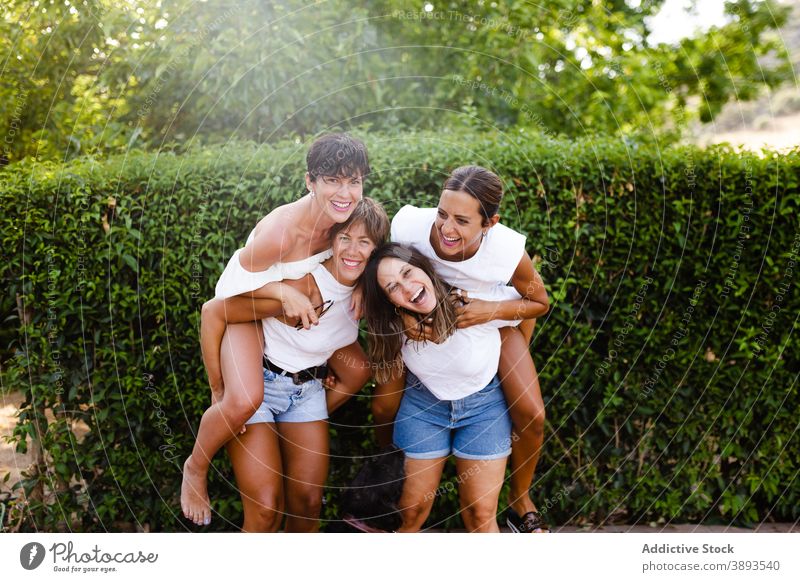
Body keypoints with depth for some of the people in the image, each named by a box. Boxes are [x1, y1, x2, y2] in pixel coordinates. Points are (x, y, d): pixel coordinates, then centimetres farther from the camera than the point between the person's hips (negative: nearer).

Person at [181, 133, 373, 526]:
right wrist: (284, 292, -35)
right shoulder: (280, 229, -38)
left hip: (299, 305, 7)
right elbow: (239, 280, -23)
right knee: (245, 399, -27)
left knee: (358, 369, 7)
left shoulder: (349, 217, -20)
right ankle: (195, 469, 4)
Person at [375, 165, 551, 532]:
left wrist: (491, 311, -32)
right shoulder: (410, 226, -37)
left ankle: (520, 500, 19)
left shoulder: (509, 252, -36)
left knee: (531, 414, -11)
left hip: (496, 316, -1)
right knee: (384, 407, -5)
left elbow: (540, 303, -14)